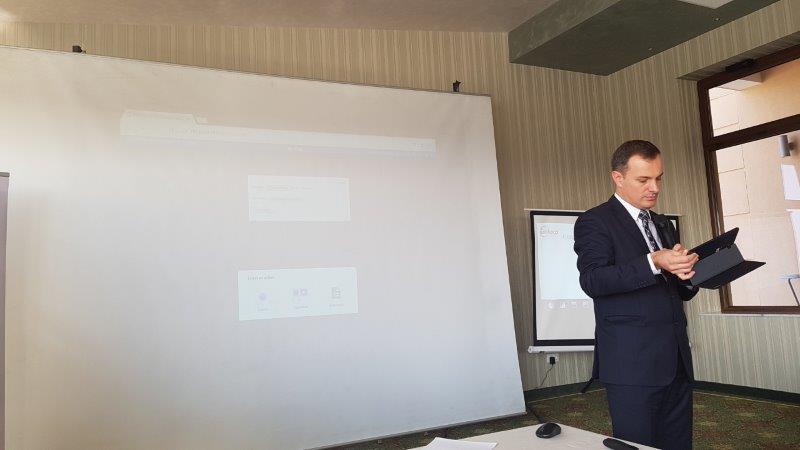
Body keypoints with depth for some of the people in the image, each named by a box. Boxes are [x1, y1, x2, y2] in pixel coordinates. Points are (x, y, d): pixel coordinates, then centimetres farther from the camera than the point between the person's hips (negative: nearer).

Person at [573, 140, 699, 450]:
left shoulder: (663, 225, 20)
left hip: (676, 360, 7)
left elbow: (681, 292, 21)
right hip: (633, 363, -7)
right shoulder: (595, 222, -3)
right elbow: (592, 280, -17)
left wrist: (687, 274, -3)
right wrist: (653, 262, -26)